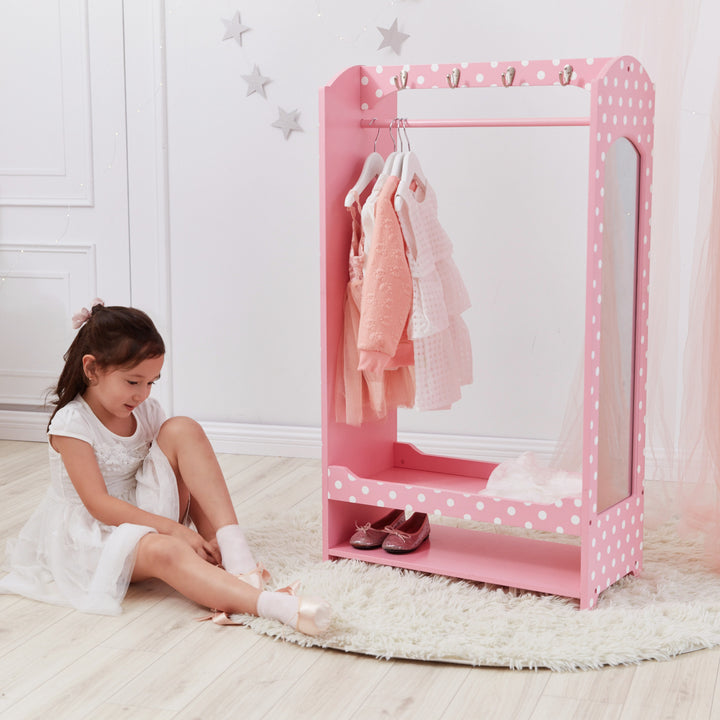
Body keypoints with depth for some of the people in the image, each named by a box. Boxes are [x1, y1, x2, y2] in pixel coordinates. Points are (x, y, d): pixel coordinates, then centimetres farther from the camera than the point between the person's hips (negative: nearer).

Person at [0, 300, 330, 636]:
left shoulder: (147, 411, 3)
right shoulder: (70, 423, -16)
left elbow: (189, 479, 2)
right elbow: (99, 505, -22)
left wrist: (207, 536, -14)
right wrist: (175, 529, -28)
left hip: (148, 513, 6)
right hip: (93, 535, -6)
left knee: (183, 430, -15)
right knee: (164, 551, -40)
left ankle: (233, 549, -27)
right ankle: (269, 603, -61)